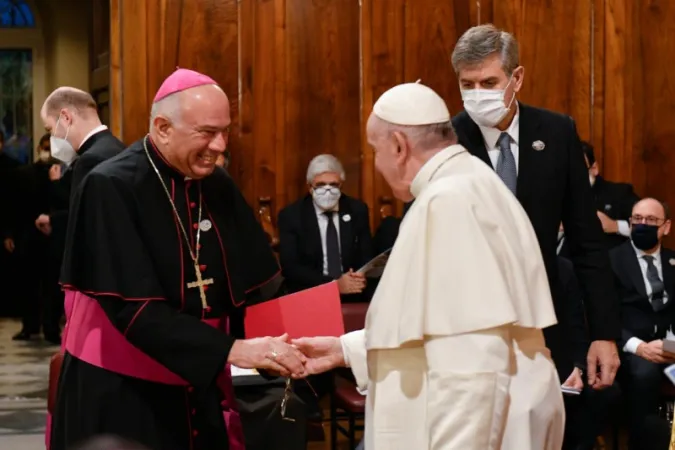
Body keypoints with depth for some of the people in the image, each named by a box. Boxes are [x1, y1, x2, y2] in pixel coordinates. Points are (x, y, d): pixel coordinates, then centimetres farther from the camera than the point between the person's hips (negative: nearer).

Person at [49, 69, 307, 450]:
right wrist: (229, 350, -29)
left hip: (201, 388, 6)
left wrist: (280, 344, -15)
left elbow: (258, 281, 3)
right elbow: (133, 308, -24)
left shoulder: (218, 185, 2)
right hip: (121, 394, -6)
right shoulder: (111, 189, -17)